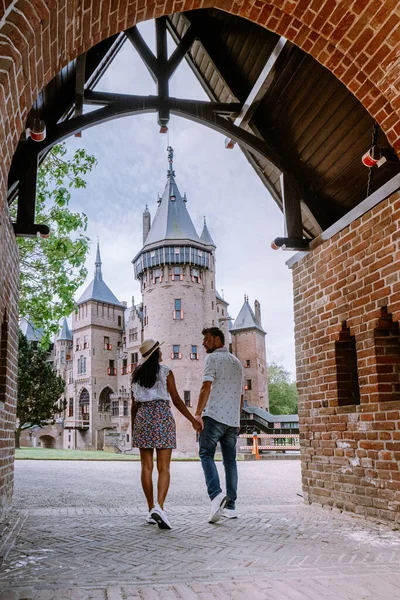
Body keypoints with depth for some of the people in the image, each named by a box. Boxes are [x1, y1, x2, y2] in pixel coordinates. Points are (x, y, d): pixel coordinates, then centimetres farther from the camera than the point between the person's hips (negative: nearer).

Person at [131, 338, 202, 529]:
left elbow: (134, 404, 11)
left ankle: (151, 510, 11)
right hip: (162, 417, -4)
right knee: (164, 468, -6)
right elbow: (176, 400, -5)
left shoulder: (137, 374, 11)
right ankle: (159, 507, -23)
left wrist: (133, 427, 18)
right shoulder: (165, 372, -2)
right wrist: (193, 420, -1)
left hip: (143, 417, 4)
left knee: (147, 467, 7)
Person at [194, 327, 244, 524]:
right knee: (230, 460, 7)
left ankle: (216, 494, -24)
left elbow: (206, 386, -13)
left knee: (206, 454, -5)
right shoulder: (237, 362, 21)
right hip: (233, 418, 7)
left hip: (214, 415, -7)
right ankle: (230, 506, 7)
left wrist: (198, 413, -17)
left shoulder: (213, 358, -1)